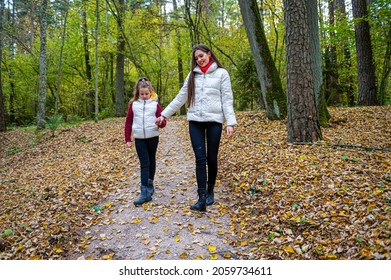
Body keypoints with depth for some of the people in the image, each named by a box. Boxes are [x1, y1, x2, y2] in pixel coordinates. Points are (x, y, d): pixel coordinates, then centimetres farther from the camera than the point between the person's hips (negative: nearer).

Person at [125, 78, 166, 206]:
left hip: (153, 137, 0)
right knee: (144, 164, -3)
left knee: (151, 161, 14)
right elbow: (128, 122, 7)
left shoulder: (155, 104, 1)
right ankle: (145, 193, -4)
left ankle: (150, 184, 32)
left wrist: (160, 122, -24)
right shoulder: (133, 104, 4)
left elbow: (163, 123, 0)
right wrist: (127, 139, 3)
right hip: (139, 138, 0)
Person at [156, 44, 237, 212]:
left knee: (212, 159, 6)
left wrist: (230, 122, -11)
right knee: (200, 159, -4)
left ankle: (210, 191, 26)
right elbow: (181, 97, 15)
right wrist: (164, 114, 13)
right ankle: (202, 198, -5)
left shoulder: (221, 73, 4)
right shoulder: (193, 74, 15)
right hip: (195, 121, 3)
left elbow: (227, 99, -1)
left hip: (214, 120, -2)